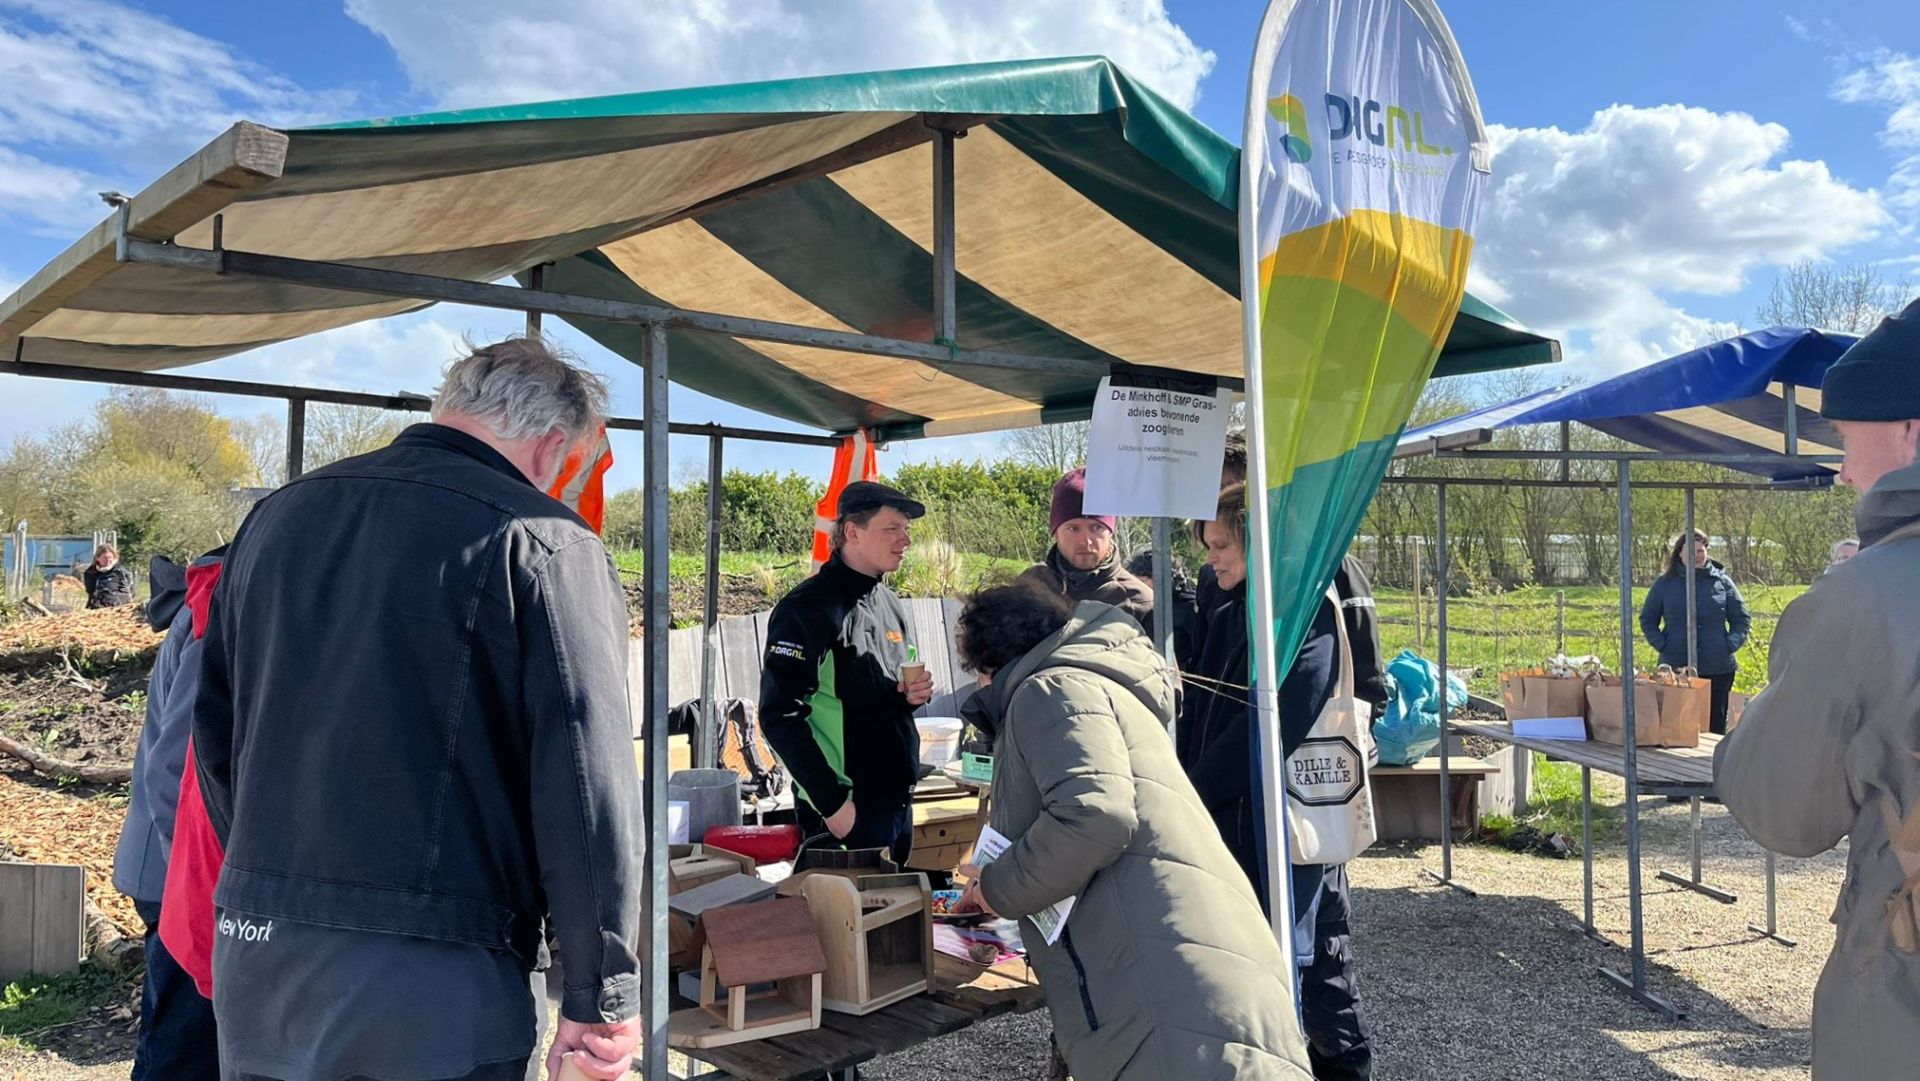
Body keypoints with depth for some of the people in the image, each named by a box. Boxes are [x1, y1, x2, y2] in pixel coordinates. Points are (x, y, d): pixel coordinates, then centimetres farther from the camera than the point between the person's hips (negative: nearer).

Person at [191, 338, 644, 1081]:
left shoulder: (279, 513, 10)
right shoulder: (543, 544, -12)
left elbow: (217, 730, 17)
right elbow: (588, 781, -17)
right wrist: (602, 997, -9)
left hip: (252, 956, 6)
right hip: (430, 985, -6)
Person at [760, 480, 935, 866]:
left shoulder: (888, 603, 11)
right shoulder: (809, 609, -15)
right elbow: (780, 716, -20)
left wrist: (912, 695, 0)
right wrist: (833, 803, -20)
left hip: (898, 801, 8)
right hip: (847, 809, -8)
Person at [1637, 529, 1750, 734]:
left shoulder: (1723, 582, 7)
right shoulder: (1665, 584, 5)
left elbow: (1742, 620, 13)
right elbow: (1647, 620, 13)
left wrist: (1730, 645, -2)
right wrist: (1662, 645, -2)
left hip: (1718, 669, 1)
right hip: (1675, 668, -1)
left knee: (1716, 725, 8)